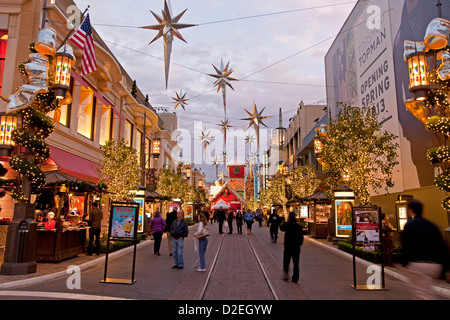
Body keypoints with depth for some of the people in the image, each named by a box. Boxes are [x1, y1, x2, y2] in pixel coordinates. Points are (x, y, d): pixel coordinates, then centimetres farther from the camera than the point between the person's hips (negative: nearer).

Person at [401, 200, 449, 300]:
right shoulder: (432, 225, 11)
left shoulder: (409, 225, -7)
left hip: (418, 264, -7)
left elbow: (405, 246, -10)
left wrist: (405, 262, 0)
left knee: (423, 296, -2)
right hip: (435, 265, 7)